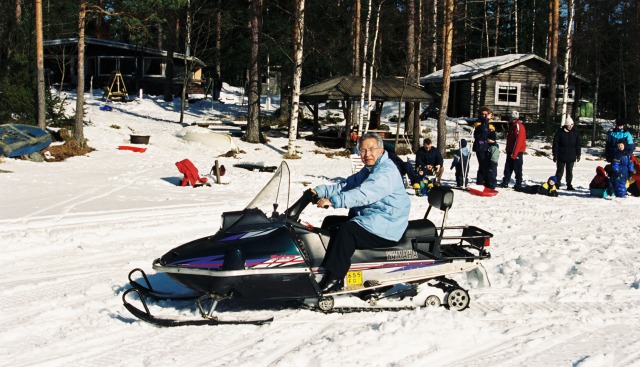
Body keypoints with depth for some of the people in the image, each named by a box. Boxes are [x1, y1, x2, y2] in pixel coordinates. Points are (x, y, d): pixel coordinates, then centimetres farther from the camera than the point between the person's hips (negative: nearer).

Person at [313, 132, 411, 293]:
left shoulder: (387, 171, -17)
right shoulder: (367, 171, 18)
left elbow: (364, 194, -31)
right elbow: (345, 186, 13)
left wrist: (333, 201, -38)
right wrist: (320, 191, -1)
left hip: (386, 228, -11)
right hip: (367, 219, 11)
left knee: (345, 230, -28)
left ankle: (335, 277, -24)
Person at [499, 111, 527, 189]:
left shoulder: (518, 126, -16)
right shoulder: (512, 126, 16)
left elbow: (518, 140, -21)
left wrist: (514, 153, -23)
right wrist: (507, 149, 19)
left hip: (517, 152, -10)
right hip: (510, 151, 10)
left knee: (517, 168, -3)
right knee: (508, 167, 11)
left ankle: (518, 184, 3)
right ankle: (505, 182, 16)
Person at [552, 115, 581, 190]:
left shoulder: (575, 133, 5)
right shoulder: (559, 133, -5)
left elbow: (578, 145, 11)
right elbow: (555, 145, -4)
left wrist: (578, 155, 8)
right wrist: (555, 155, -7)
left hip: (571, 157, 3)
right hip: (561, 157, -3)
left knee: (570, 171, 9)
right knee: (560, 171, 4)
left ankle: (569, 185, 17)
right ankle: (557, 184, 11)